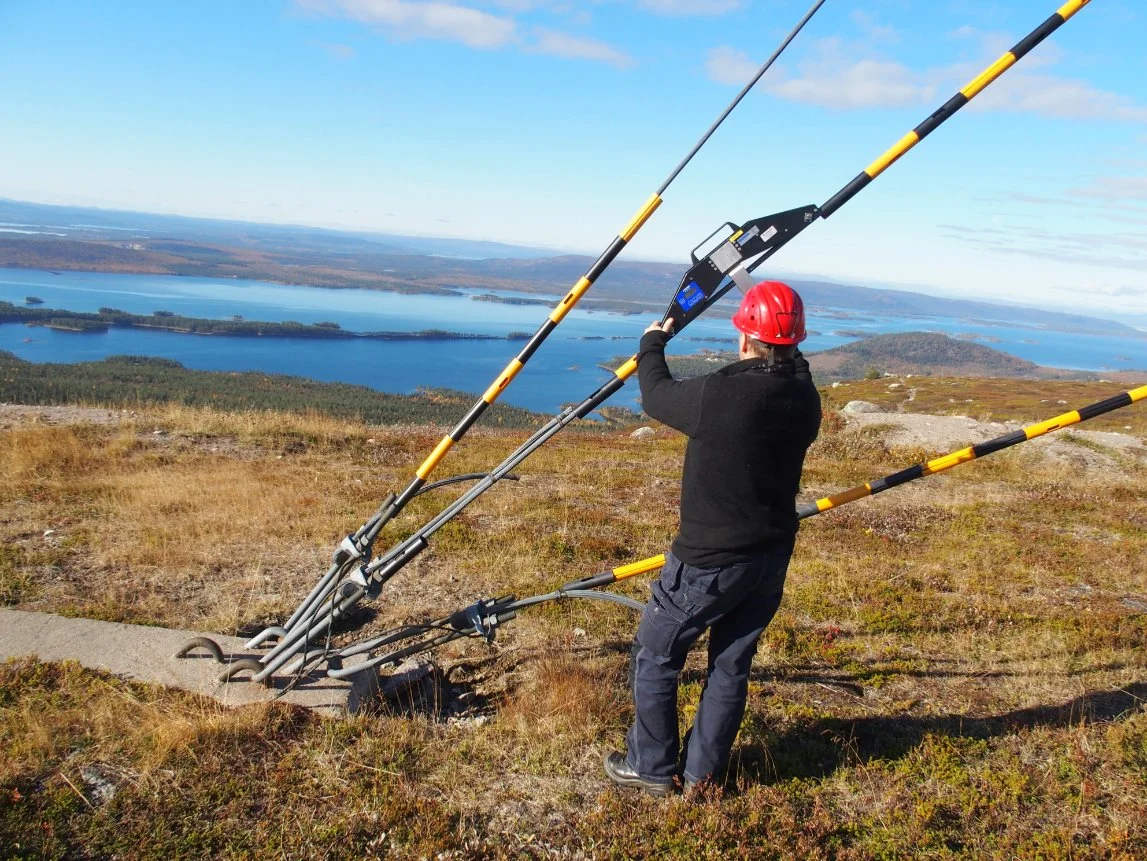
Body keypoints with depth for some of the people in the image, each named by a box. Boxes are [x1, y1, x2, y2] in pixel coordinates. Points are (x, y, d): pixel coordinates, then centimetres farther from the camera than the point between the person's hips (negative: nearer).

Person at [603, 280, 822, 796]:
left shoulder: (717, 395, -25)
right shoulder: (805, 400, -7)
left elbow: (655, 397, -6)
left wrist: (652, 343, 13)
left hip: (709, 561, -6)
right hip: (772, 559, 6)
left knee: (656, 656, 13)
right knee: (731, 664, 18)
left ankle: (652, 769, 23)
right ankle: (702, 773, 30)